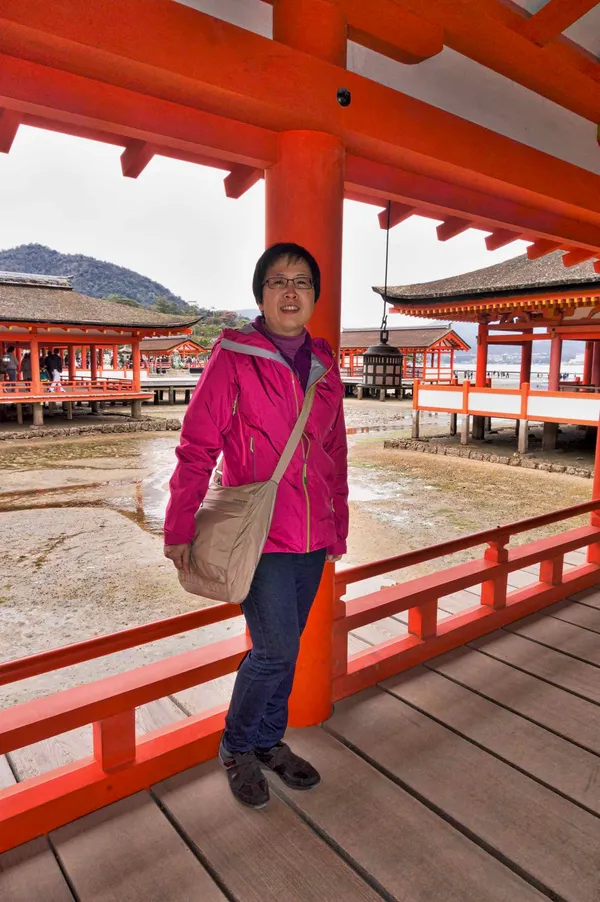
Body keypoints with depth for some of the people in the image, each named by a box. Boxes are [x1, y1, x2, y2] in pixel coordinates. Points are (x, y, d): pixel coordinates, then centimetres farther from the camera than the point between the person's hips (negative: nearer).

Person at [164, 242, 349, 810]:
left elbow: (335, 453, 13)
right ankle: (236, 747, 26)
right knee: (276, 649, -3)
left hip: (312, 536, 6)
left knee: (286, 646, 16)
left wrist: (338, 526, 15)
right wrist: (179, 527, -11)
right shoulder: (233, 359, -8)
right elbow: (196, 447, -9)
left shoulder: (324, 365, 8)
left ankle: (270, 741, 39)